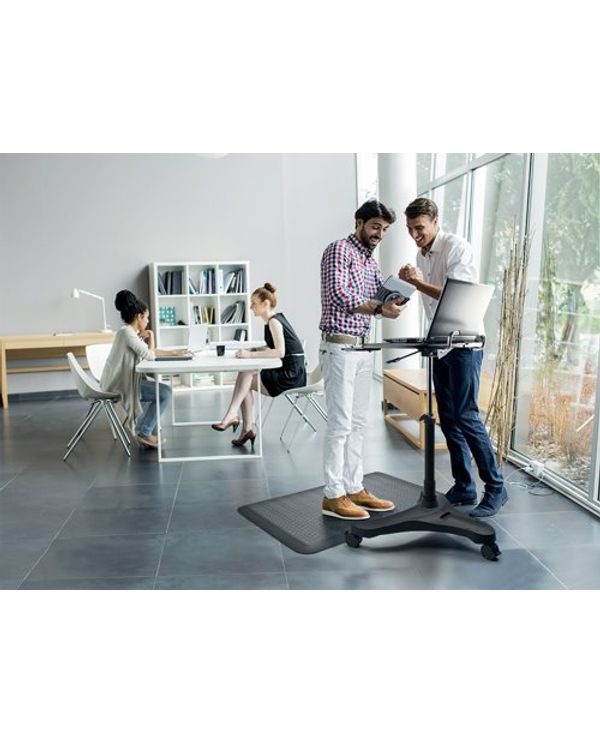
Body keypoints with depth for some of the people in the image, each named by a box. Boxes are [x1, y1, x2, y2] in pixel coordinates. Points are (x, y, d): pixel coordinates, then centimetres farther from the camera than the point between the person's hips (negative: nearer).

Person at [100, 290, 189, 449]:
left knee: (160, 391, 27)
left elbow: (150, 352, 17)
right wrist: (150, 337, -10)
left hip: (122, 381, 10)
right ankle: (144, 432, -3)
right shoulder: (127, 332, -17)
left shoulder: (131, 332, 13)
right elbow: (149, 355, -24)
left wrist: (174, 353, 8)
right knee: (165, 393, -14)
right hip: (120, 384, -10)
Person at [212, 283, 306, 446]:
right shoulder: (275, 319, 13)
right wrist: (251, 350, 3)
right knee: (245, 384, 2)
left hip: (291, 375, -9)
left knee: (245, 375, -13)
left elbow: (279, 352, -26)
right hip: (286, 372, 9)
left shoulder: (274, 321, -15)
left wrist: (251, 355, -25)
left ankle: (232, 416, -6)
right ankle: (247, 429, 0)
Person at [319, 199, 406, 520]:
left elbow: (382, 297, 13)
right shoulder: (339, 250, -6)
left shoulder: (370, 262, 20)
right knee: (340, 423, -7)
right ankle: (333, 495, 1)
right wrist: (379, 308, -22)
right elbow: (338, 294, -19)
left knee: (358, 422, 10)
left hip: (362, 348, 9)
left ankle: (354, 488, 18)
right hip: (339, 346, -9)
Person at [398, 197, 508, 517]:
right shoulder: (421, 255, 14)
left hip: (464, 343, -8)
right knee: (448, 418, 8)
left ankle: (496, 487, 1)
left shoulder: (457, 247, -10)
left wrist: (418, 282, -21)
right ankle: (464, 486, 17)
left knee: (465, 416, -11)